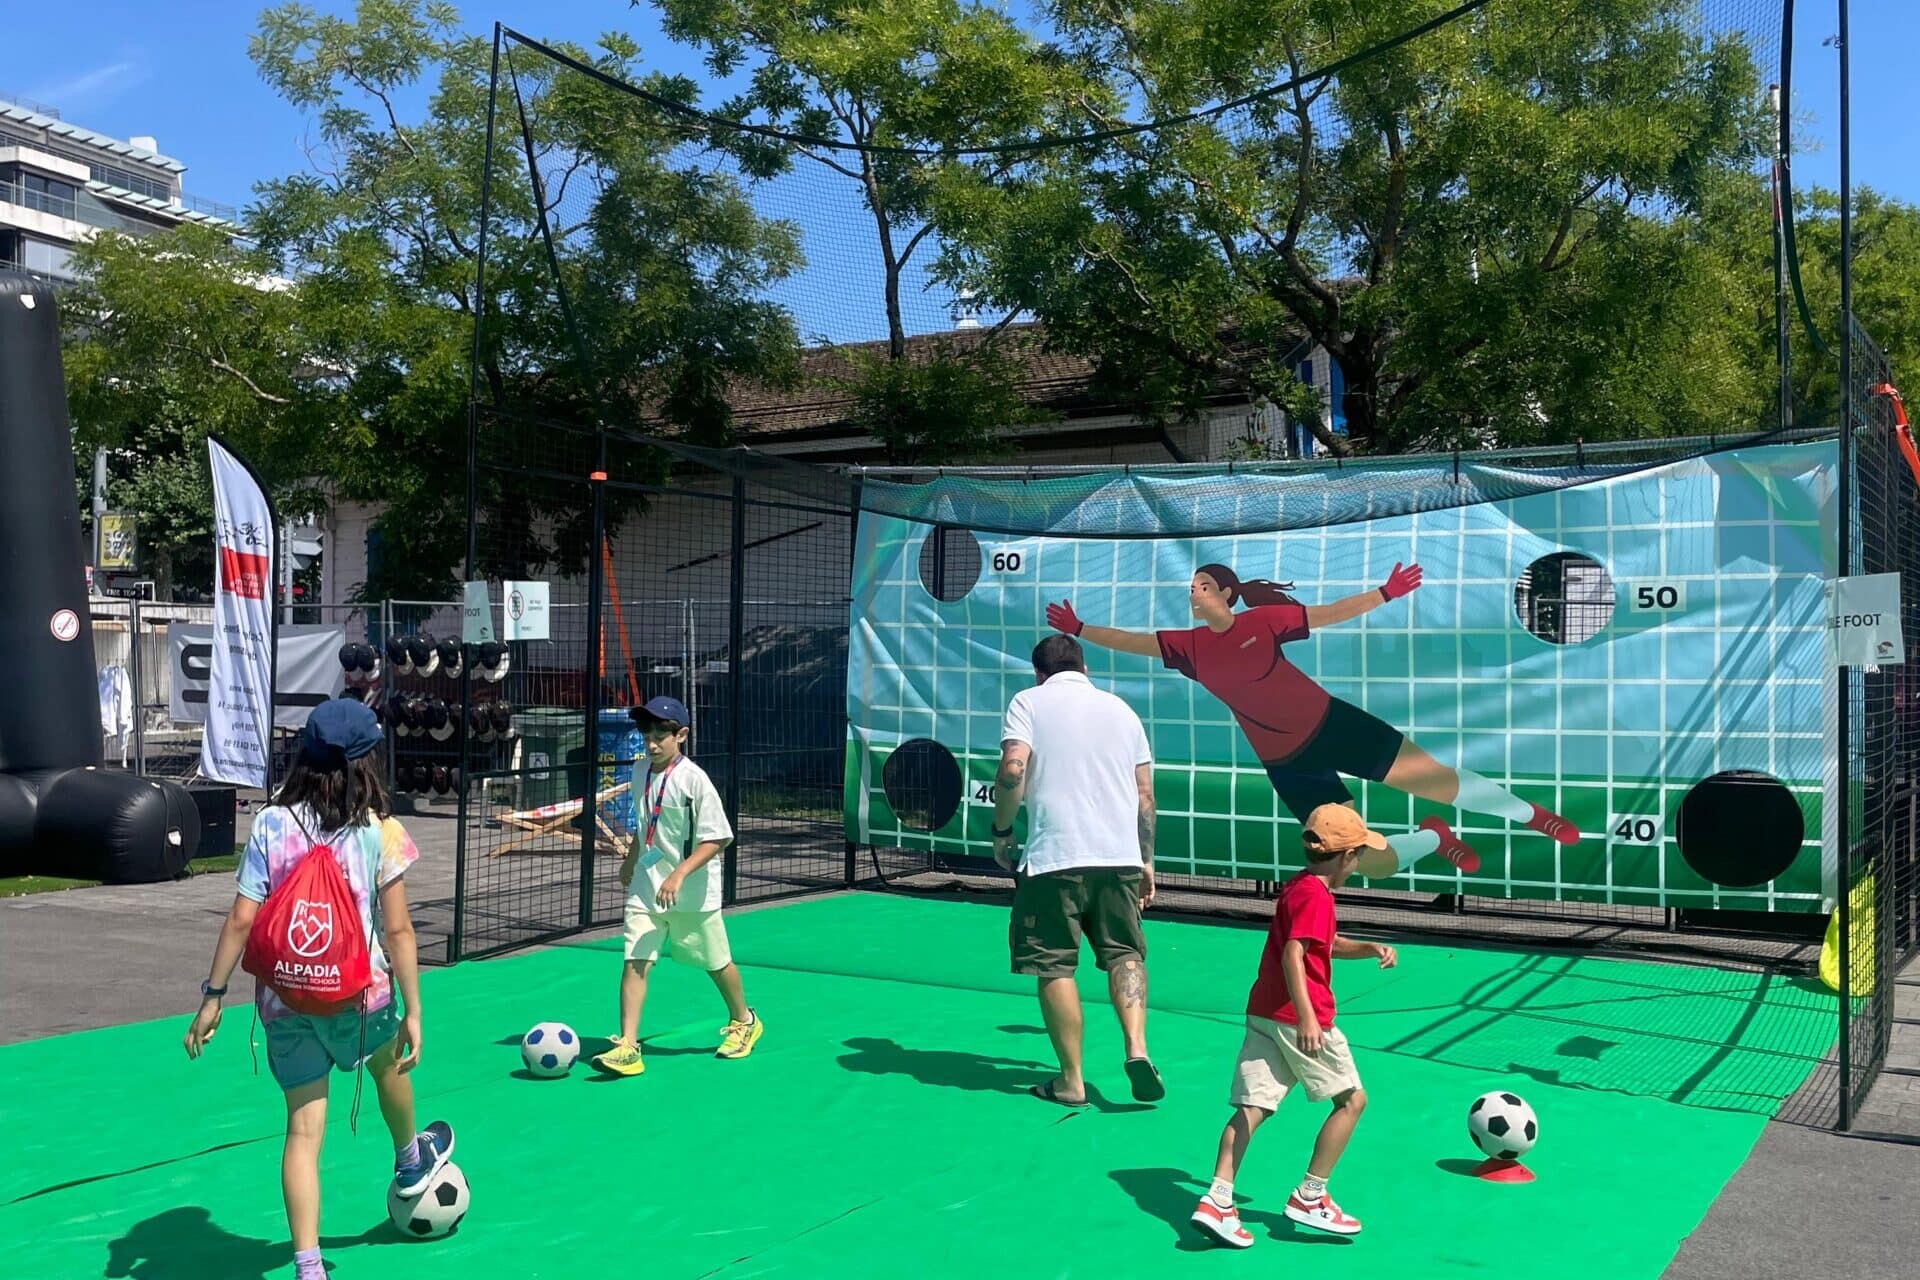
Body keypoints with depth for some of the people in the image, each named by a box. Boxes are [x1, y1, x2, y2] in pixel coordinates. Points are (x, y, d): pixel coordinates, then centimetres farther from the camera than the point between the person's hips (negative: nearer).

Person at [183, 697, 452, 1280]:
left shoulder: (270, 824, -5)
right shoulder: (381, 831, -10)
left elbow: (241, 920, -7)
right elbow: (397, 931, -10)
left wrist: (212, 996, 1)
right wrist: (413, 1011, -5)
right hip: (359, 993, -1)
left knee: (304, 1128, 8)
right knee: (389, 1062, 30)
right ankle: (410, 1161, 56)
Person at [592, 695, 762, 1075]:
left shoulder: (694, 779, -19)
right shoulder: (640, 772, 1)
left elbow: (716, 838, -20)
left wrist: (679, 874, -28)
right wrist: (631, 859, 25)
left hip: (692, 891, -4)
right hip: (645, 887, 5)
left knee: (715, 961, 13)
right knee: (634, 962, -9)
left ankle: (743, 1021, 38)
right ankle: (627, 1047, -9)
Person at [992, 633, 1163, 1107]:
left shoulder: (1029, 701, 4)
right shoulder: (1120, 708, 16)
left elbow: (1013, 770, -11)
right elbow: (1145, 793, 15)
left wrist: (1001, 829, 2)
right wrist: (1146, 860, 21)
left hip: (1054, 858, -3)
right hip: (1121, 856, 4)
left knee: (1055, 967, 6)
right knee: (1125, 954, 14)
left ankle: (1071, 1081, 11)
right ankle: (1136, 1048, -7)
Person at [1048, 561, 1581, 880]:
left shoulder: (1263, 620, -9)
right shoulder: (1191, 648, -3)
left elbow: (1330, 613, -5)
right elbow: (1131, 641, 0)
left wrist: (1386, 593, -10)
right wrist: (1078, 630, -4)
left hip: (1333, 725, -2)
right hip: (1287, 764, 2)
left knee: (1439, 781, -2)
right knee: (1367, 865, -2)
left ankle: (1528, 813, 25)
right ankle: (1432, 839, 29)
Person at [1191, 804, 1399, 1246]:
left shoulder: (1298, 887, 18)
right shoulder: (1315, 895, -12)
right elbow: (1293, 953, -24)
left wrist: (1370, 949, 16)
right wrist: (1307, 1016, -31)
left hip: (1263, 1012, 9)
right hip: (1299, 1016, -9)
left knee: (1252, 1106, 2)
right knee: (1352, 1099, 8)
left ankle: (1216, 1200, -9)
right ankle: (1309, 1197, 10)